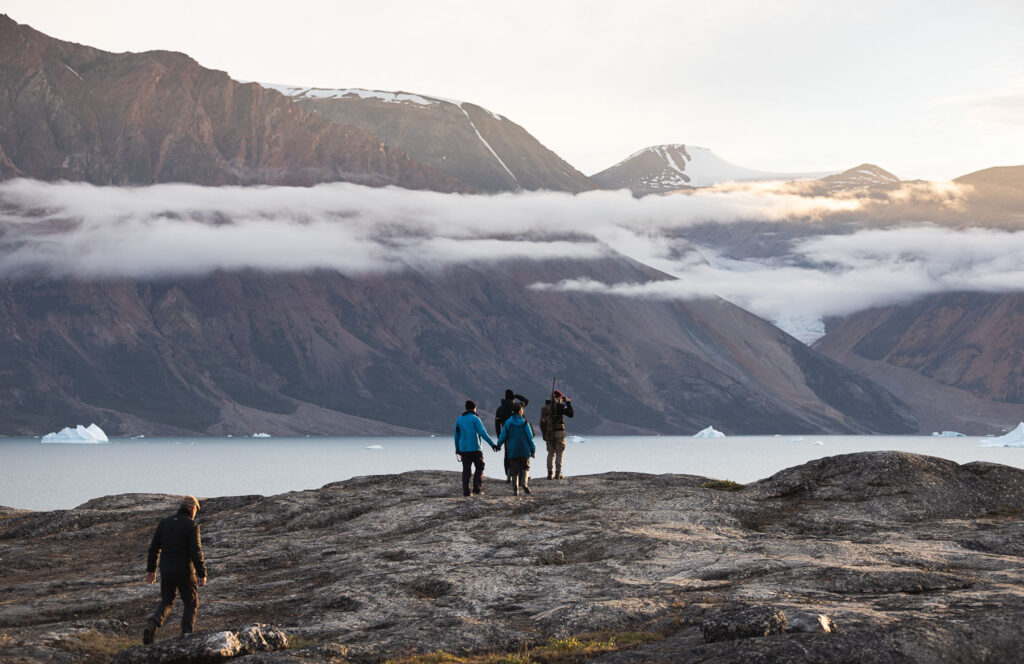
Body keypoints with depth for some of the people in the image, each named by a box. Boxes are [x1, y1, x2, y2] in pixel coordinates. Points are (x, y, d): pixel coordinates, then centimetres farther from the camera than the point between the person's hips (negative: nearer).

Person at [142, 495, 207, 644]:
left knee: (166, 602, 19)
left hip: (166, 571, 4)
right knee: (191, 604, 14)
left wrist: (151, 570, 14)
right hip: (184, 572, -4)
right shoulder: (192, 526, -12)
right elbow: (196, 552, -18)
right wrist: (202, 574, -12)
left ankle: (151, 626, -8)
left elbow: (154, 547, 6)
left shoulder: (165, 523, 4)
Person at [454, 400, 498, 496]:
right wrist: (492, 444, -16)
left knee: (466, 470, 6)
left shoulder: (459, 419, 9)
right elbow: (483, 433, -16)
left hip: (464, 449, 4)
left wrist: (457, 449, 24)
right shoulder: (475, 419, -7)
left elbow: (457, 435, 15)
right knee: (479, 468, 10)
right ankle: (477, 488, -1)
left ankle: (466, 491, 0)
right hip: (475, 448, -4)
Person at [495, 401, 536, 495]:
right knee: (525, 468, 14)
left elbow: (502, 437, 2)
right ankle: (524, 483, -12)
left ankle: (515, 490, 2)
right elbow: (530, 437, -5)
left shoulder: (508, 423, -2)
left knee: (515, 471, 8)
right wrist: (533, 450, 1)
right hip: (524, 451, -1)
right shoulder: (525, 422, -6)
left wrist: (499, 445, 21)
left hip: (512, 451, 1)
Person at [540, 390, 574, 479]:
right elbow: (571, 414, -10)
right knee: (559, 453, 0)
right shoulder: (559, 406, -8)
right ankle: (557, 474, -5)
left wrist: (544, 434, 15)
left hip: (548, 434, 5)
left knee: (550, 453, 10)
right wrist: (568, 403, 2)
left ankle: (550, 474, 6)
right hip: (559, 432, -5)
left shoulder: (544, 407, 9)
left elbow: (542, 422, 10)